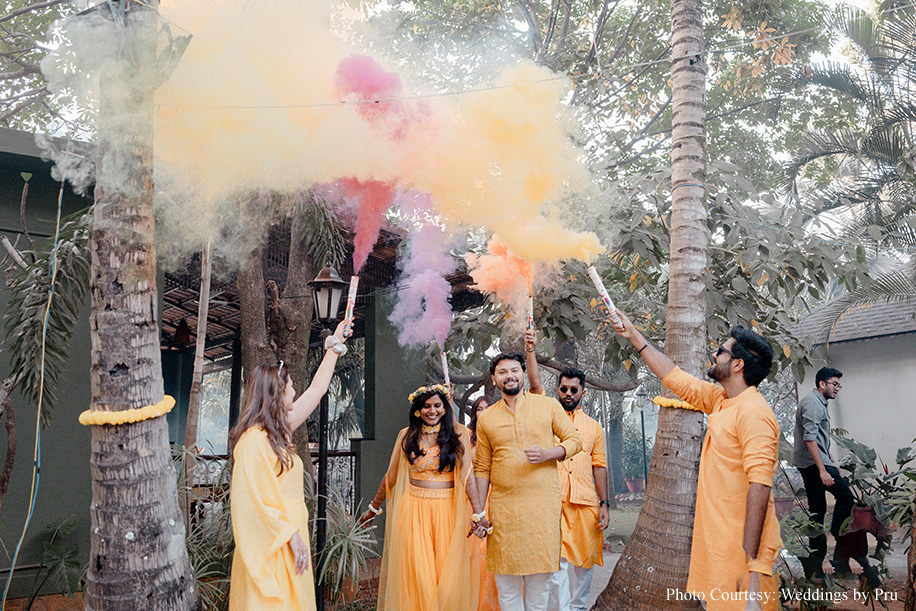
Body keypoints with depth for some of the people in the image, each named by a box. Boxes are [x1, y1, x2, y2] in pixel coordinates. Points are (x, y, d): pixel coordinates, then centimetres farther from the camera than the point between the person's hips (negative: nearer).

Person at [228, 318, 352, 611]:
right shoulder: (253, 441, -18)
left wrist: (335, 344, 23)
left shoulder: (278, 430, 9)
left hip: (289, 539, 9)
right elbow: (254, 501, -21)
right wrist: (290, 534, -18)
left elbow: (317, 389, 17)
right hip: (271, 544, -9)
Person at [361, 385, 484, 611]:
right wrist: (374, 508, 20)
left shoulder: (458, 433, -1)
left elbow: (468, 476, -10)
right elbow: (390, 477, 14)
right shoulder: (406, 435, 5)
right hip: (415, 510, 1)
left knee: (448, 573, 5)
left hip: (449, 510, -1)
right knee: (417, 572, 2)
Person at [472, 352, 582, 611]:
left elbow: (574, 440, 7)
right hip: (502, 505, 1)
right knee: (507, 582, 4)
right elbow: (482, 468, 11)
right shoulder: (486, 418, 8)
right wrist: (478, 509, 5)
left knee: (539, 577, 4)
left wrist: (547, 454, -11)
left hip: (543, 502, -1)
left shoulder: (548, 406, 4)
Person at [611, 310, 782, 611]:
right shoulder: (721, 400, 10)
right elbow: (675, 378, 22)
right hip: (717, 541, 9)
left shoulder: (754, 413, -18)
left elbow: (759, 487, -25)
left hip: (742, 548, -9)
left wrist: (751, 564, -28)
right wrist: (633, 335, 26)